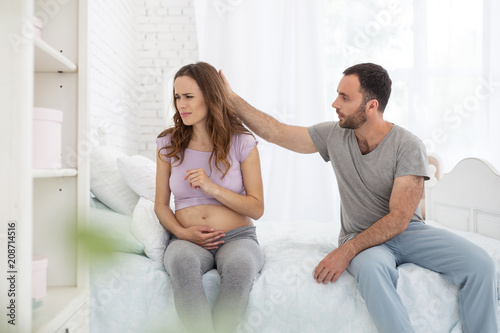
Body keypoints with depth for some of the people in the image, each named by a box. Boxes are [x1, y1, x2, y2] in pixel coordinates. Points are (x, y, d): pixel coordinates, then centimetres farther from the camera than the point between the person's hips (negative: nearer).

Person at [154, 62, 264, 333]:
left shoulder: (242, 143, 1)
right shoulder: (168, 144, 9)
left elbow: (257, 208, 1)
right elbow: (161, 204, 13)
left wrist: (212, 188, -13)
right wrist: (182, 232, -7)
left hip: (237, 236, -1)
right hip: (188, 239, 2)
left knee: (239, 265, -36)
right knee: (182, 261, -35)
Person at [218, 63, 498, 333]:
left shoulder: (409, 146, -13)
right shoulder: (333, 135, -1)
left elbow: (399, 218, -19)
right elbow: (275, 132, 3)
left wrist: (346, 251, -27)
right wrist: (231, 97, 1)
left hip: (408, 231, 0)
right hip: (362, 237, 0)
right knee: (371, 267, -36)